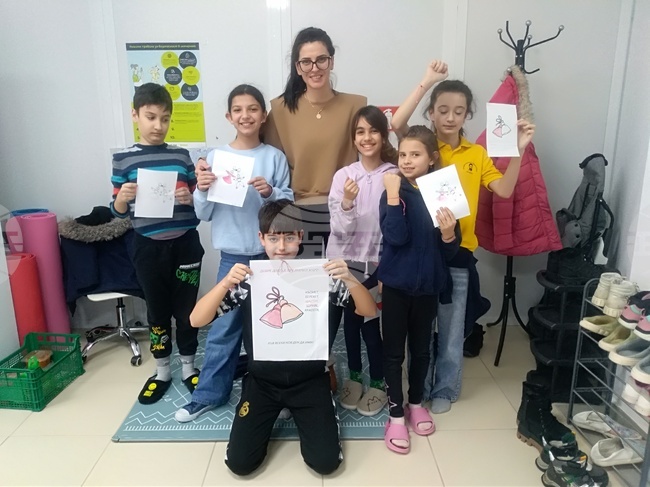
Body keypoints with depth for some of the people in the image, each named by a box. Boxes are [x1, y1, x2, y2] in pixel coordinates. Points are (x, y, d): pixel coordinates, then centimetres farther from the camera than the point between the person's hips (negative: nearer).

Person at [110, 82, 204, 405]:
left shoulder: (181, 156, 3)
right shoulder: (123, 159, 0)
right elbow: (118, 211, 2)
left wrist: (190, 199, -14)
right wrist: (122, 197, -19)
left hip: (185, 244, 1)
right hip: (148, 248, 0)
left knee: (186, 307, 10)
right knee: (157, 309, 13)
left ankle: (188, 366, 29)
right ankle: (162, 371, 30)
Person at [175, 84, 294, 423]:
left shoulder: (275, 157, -2)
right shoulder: (215, 157, 1)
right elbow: (204, 214, 1)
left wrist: (270, 193, -21)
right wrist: (202, 191, -18)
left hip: (269, 255, 0)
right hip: (233, 256, 1)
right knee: (223, 327, 9)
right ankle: (209, 394, 25)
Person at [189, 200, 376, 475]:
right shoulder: (249, 278, -11)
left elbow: (369, 311, -13)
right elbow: (196, 320, -15)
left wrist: (350, 280, -33)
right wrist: (226, 283, -33)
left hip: (309, 379, 0)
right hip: (263, 380, 1)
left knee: (326, 461, -8)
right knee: (240, 463, -4)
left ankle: (300, 413, 21)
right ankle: (273, 412, 23)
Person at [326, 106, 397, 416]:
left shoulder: (395, 177, -8)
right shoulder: (343, 176, -5)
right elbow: (339, 229, -9)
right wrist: (347, 202, -26)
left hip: (377, 262, -2)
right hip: (345, 261, 2)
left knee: (371, 322, 5)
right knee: (350, 320, 14)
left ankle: (378, 383, 29)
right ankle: (354, 377, 36)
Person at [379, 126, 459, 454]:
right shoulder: (393, 192, -8)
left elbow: (450, 252, -1)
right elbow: (396, 237, -23)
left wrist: (448, 234, -22)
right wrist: (393, 195, -25)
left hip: (428, 285, 2)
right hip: (396, 284, -2)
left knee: (421, 348, 18)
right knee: (393, 350, 8)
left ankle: (416, 402, 38)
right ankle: (396, 412, 24)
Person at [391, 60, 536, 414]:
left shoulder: (477, 154, 6)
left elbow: (505, 190, -1)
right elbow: (397, 123, -21)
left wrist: (518, 151, -10)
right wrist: (426, 82, -19)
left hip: (458, 252, 2)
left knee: (452, 329, 14)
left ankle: (445, 389, 34)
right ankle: (419, 388, 32)